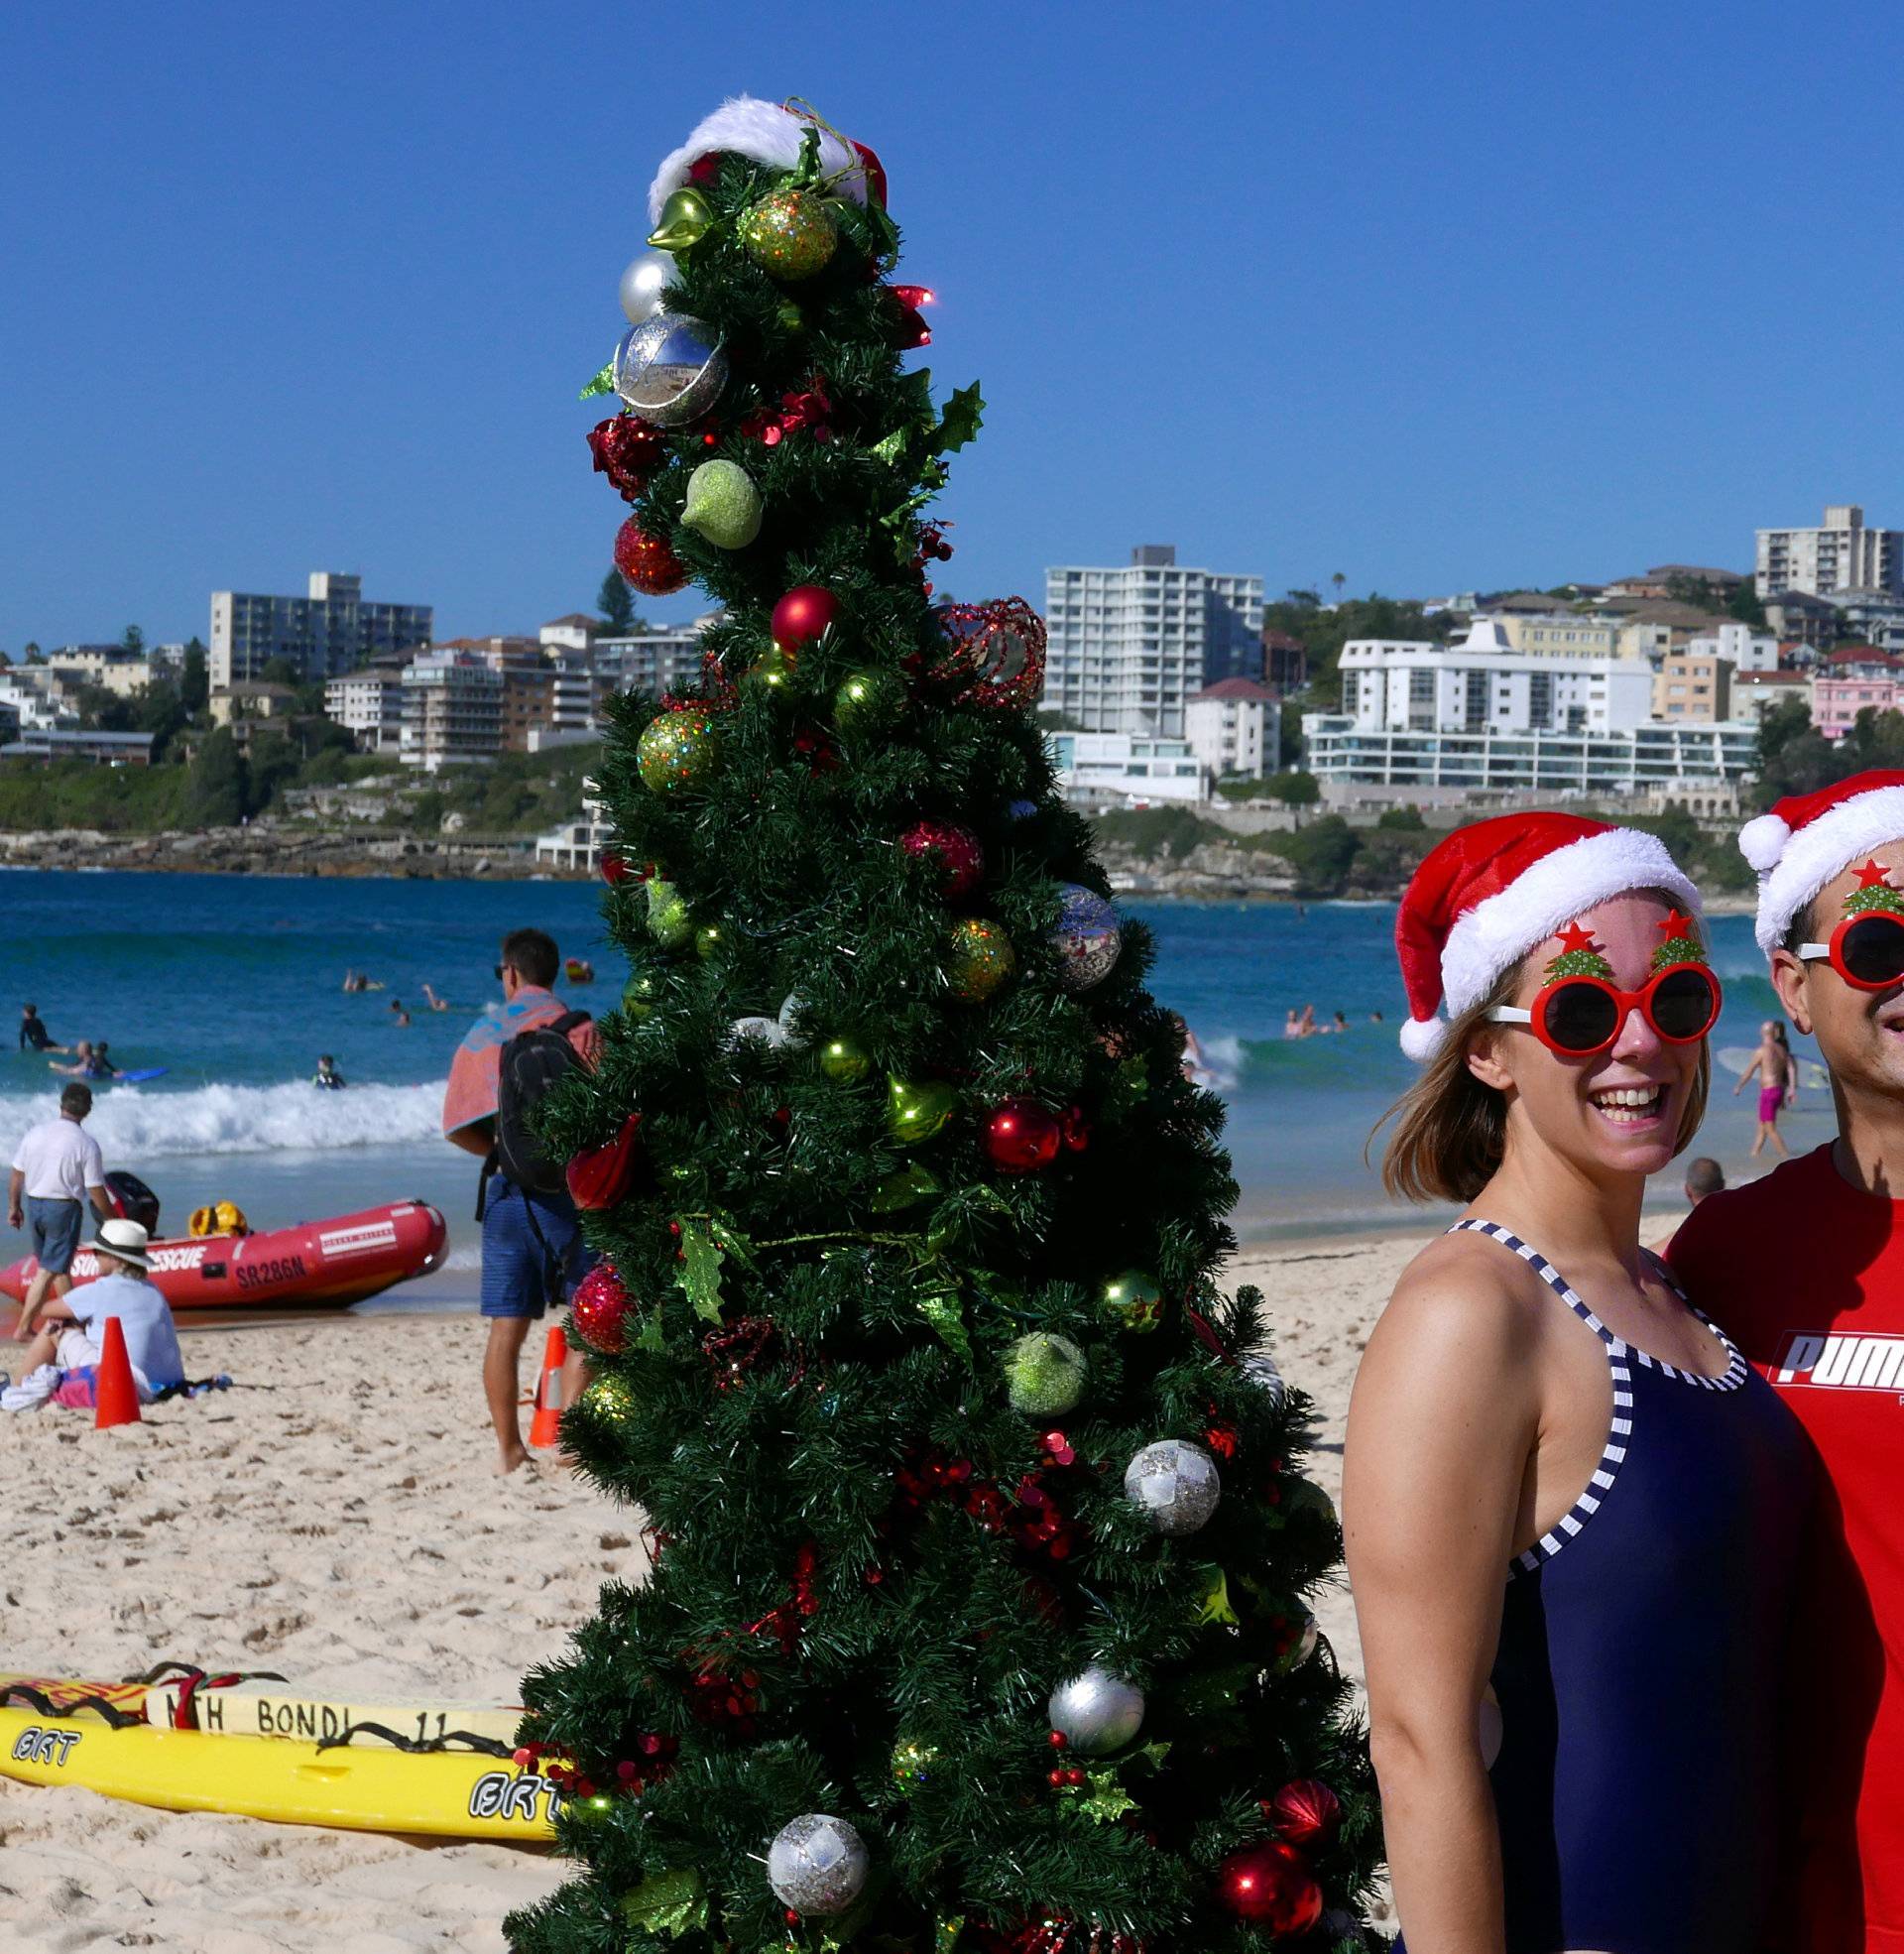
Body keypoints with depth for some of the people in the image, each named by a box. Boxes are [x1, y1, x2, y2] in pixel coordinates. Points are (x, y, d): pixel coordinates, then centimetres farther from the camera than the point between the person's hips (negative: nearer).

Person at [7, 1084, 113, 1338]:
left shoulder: (34, 1133, -2)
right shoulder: (87, 1145, -15)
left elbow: (17, 1174, 4)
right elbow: (96, 1192, -12)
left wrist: (14, 1207, 18)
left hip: (33, 1204, 5)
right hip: (64, 1209, -5)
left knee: (59, 1264, 20)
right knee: (48, 1270, 1)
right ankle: (24, 1327, -1)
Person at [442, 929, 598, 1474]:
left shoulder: (482, 1034, 7)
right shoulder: (577, 1029, -3)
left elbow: (457, 1127, 3)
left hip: (506, 1190, 3)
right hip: (567, 1191, -3)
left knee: (506, 1328, 5)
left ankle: (508, 1448, 7)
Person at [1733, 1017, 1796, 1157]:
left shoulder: (1762, 1050, -12)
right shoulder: (1782, 1050, 9)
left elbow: (1748, 1072, -7)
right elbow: (1791, 1068, 0)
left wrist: (1738, 1087, 6)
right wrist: (1792, 1089, -3)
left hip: (1768, 1092, -8)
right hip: (1779, 1090, 8)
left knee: (1770, 1129, -4)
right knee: (1762, 1125, 19)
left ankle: (1788, 1158, -10)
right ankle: (1754, 1155, 25)